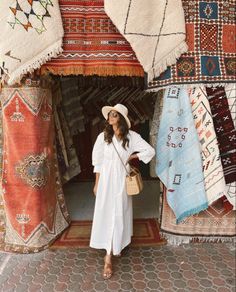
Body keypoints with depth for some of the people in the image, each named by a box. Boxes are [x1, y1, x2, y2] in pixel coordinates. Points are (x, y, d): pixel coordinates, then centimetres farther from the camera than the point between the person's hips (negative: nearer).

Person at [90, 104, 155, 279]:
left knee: (119, 214, 3)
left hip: (121, 179, 0)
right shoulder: (103, 136, -2)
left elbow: (150, 151, -1)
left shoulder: (131, 136, -5)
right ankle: (110, 254, 19)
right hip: (106, 179, 1)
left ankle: (109, 256, 17)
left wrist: (132, 157, -2)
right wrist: (96, 183, 2)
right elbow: (98, 161, 1)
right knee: (106, 213, 3)